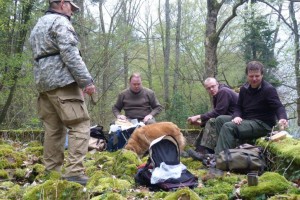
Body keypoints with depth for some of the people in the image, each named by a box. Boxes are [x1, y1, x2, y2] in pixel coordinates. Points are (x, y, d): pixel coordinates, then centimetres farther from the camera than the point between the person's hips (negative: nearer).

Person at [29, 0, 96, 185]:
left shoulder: (38, 26, 24)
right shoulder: (60, 22, -5)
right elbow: (70, 54, -17)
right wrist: (86, 80, -18)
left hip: (43, 82, 9)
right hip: (62, 81, -9)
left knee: (53, 128, 10)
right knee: (80, 125, -10)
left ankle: (52, 172, 11)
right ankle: (74, 172, -17)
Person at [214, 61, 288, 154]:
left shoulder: (269, 89, -12)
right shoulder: (244, 88, 9)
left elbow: (279, 107, -21)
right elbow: (239, 107, 14)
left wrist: (283, 118, -44)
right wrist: (237, 116, -10)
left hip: (262, 124, -8)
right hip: (246, 121, 8)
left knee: (228, 127, -26)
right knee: (220, 119, -2)